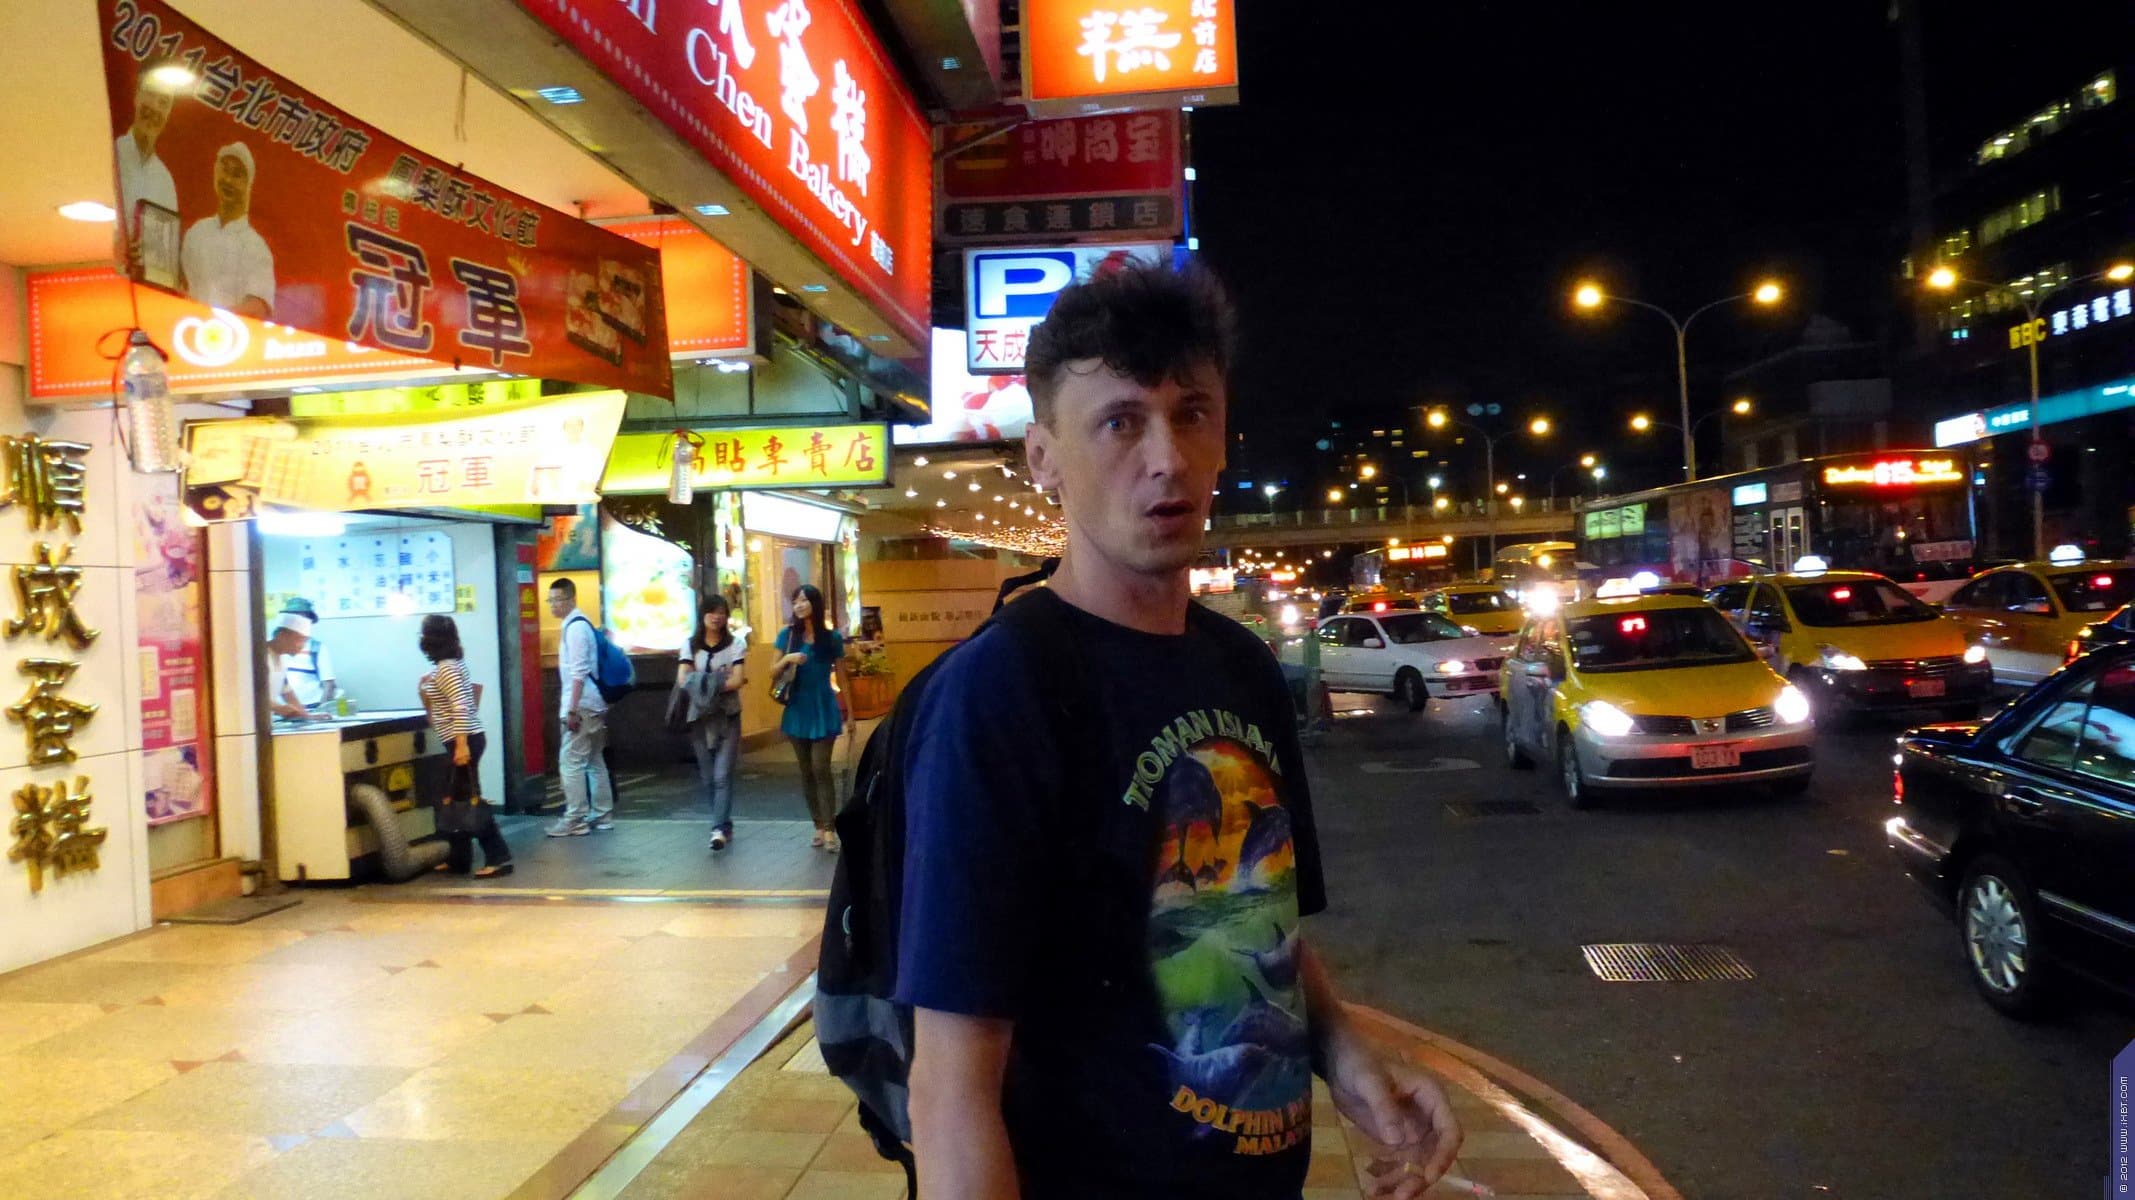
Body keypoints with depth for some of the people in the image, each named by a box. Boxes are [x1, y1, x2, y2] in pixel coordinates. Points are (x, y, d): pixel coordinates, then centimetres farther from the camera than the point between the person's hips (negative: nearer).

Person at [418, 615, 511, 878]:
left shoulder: (446, 668, -15)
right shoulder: (451, 663, 14)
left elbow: (461, 707, -24)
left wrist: (461, 745, -27)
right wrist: (427, 691, 16)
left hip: (464, 740, -10)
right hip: (462, 740, 10)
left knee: (470, 800, -8)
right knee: (456, 801, 13)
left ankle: (499, 857, -9)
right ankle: (459, 859, 20)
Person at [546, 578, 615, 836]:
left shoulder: (575, 626, -14)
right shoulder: (578, 623, 16)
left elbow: (579, 672, -20)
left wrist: (572, 709, -22)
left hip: (582, 706, -10)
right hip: (594, 704, 10)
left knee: (571, 762, -6)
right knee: (594, 761, 13)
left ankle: (575, 820, -3)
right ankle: (602, 816, 18)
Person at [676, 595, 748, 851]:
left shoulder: (735, 643, 1)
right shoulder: (691, 645, 7)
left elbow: (738, 680, -10)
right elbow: (682, 679, -4)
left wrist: (703, 684, -15)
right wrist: (708, 686, -19)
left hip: (728, 716, -3)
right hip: (700, 717, 3)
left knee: (722, 775, -11)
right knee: (707, 777, 6)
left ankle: (720, 829, -14)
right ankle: (724, 825, 19)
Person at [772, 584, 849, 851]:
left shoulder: (831, 637, -1)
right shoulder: (787, 635, 2)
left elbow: (841, 678, 5)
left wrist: (850, 712, 6)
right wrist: (787, 660, -15)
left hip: (823, 710, -2)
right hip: (797, 710, 3)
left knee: (821, 768, -9)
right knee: (806, 771, 6)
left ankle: (829, 829, -7)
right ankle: (818, 826, 14)